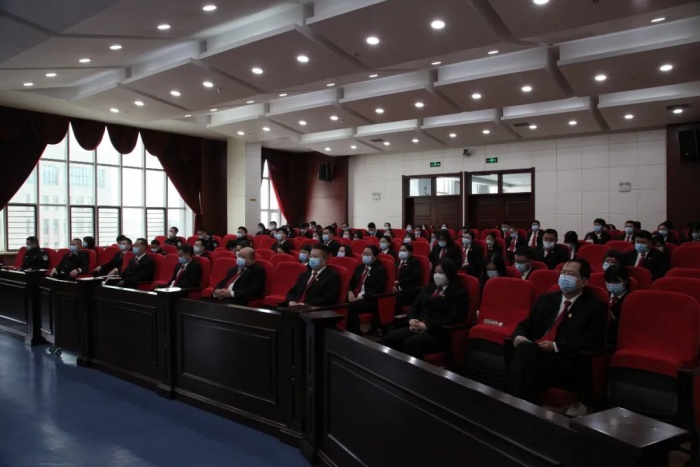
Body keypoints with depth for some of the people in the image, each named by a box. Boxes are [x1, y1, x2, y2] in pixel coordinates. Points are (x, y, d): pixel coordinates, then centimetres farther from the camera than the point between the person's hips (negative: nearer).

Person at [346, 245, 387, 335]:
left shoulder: (380, 269, 0)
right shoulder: (359, 267, 21)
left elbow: (379, 289, -12)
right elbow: (351, 282, 18)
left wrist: (363, 297, -19)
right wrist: (350, 292, -5)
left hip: (370, 300, -6)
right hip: (355, 297, 6)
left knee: (352, 306, -34)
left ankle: (353, 333, -24)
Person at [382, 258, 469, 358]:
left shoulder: (459, 293, -1)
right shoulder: (430, 288, 22)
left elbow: (452, 319, -13)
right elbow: (415, 306, 21)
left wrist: (427, 326, -20)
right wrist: (412, 319, -3)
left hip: (440, 333, -7)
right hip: (418, 328, 7)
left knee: (410, 343, -35)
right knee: (389, 338, -19)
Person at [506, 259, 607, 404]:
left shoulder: (595, 306, 6)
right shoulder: (546, 299, 22)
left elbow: (594, 340, -7)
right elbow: (526, 325, 23)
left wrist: (556, 346, -15)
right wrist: (519, 336, -3)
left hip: (565, 362, -5)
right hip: (532, 352, 5)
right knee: (524, 348, -33)